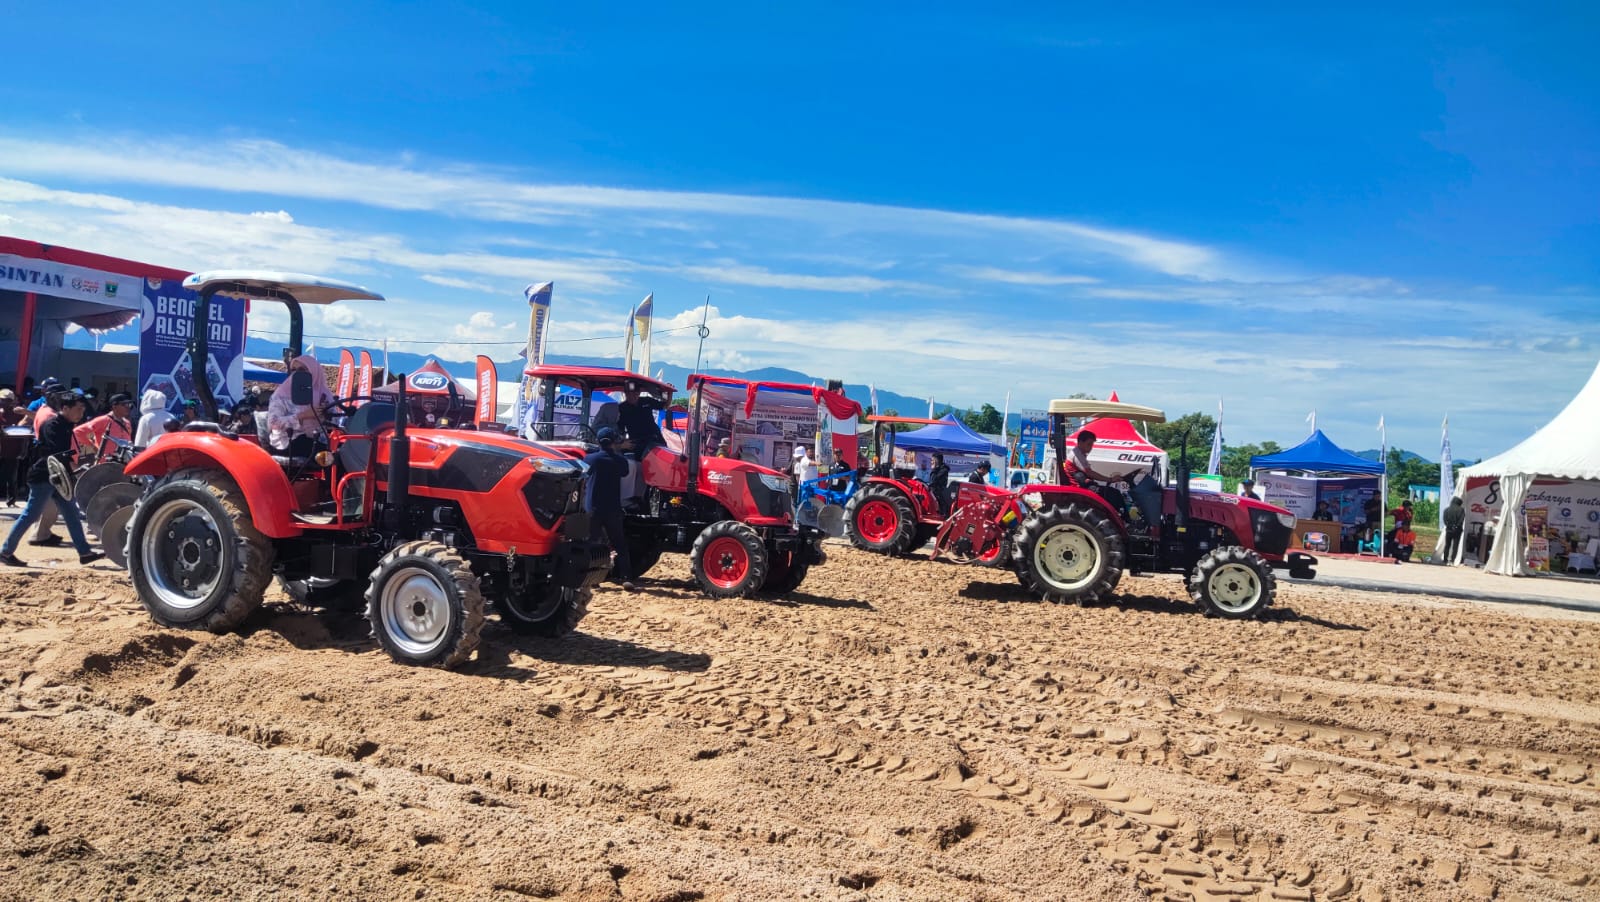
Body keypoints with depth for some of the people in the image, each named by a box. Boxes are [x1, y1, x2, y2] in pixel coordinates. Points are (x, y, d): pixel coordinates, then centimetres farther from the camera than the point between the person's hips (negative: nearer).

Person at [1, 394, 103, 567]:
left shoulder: (65, 426, 12)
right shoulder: (52, 426, -15)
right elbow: (56, 453, -25)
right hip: (43, 477, -9)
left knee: (71, 514, 3)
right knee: (30, 515, -4)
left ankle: (84, 552, 2)